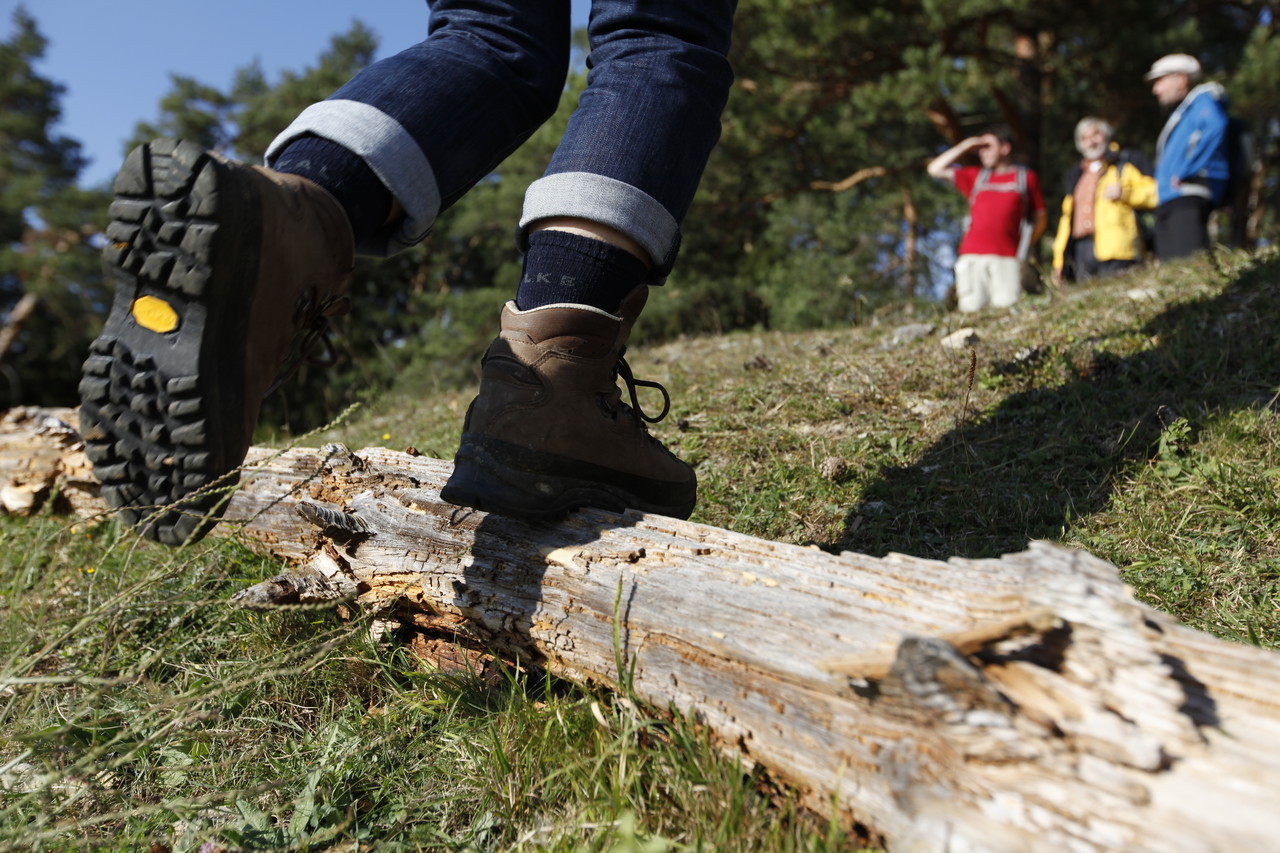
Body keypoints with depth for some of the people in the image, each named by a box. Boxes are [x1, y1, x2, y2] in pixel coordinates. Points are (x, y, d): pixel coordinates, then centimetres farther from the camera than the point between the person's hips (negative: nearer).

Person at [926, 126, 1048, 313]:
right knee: (971, 310, -7)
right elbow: (935, 169, 18)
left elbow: (1042, 216, 17)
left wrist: (1026, 245, 5)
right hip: (972, 258, 2)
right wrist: (965, 146, 16)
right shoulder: (975, 176, 21)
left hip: (1006, 258, -2)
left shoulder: (1026, 177, 15)